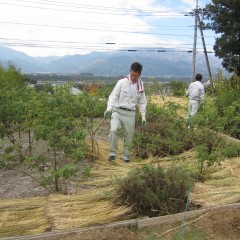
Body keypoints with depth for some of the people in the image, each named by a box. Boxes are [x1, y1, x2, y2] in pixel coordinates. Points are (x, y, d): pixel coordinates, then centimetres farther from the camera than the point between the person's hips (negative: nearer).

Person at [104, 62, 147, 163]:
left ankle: (126, 155, 28)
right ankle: (113, 153, -9)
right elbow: (113, 96, -7)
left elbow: (142, 102, 13)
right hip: (118, 111, -3)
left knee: (129, 135, 8)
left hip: (130, 113, 3)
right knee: (113, 130, -23)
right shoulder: (122, 82, -6)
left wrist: (143, 116, 7)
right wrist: (109, 108, -22)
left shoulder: (140, 87, 4)